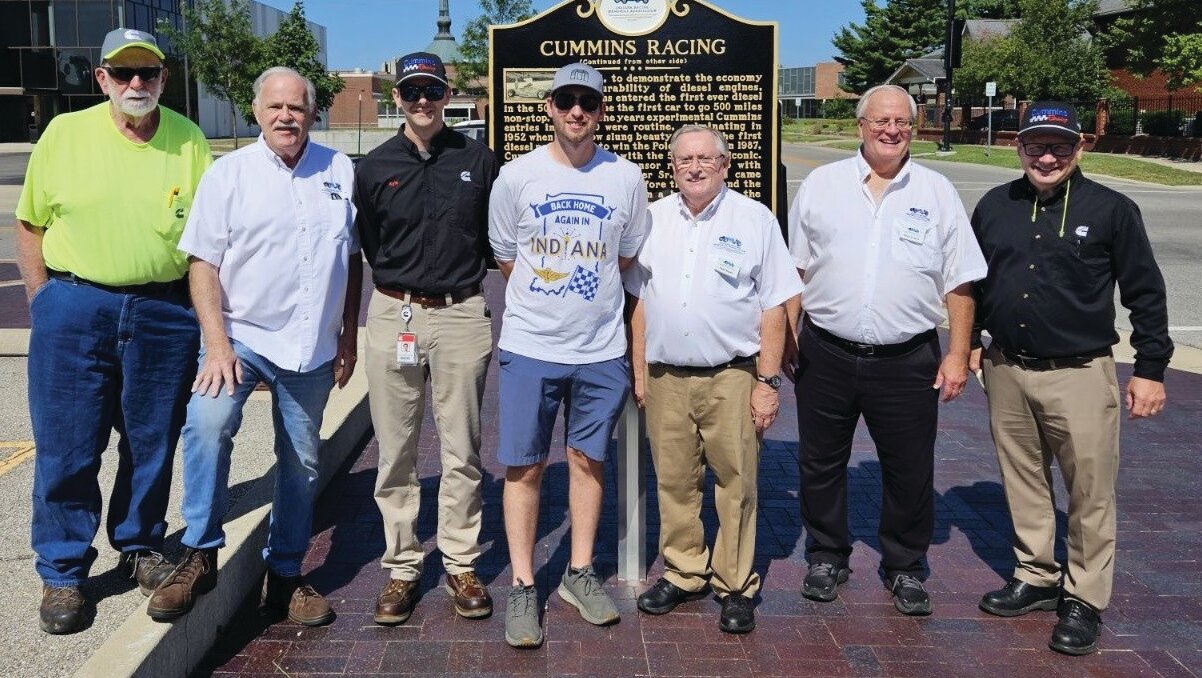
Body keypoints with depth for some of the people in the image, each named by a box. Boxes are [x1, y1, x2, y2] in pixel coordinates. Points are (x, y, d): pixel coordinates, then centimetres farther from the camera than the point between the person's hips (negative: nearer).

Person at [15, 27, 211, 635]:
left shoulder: (189, 140, 2)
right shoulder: (64, 133, 1)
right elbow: (30, 225, 7)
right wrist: (42, 305, 1)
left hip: (163, 314, 1)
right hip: (74, 309, -1)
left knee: (152, 442, 12)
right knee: (66, 448, 4)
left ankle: (140, 545, 32)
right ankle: (63, 572, 19)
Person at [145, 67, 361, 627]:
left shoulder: (339, 171, 6)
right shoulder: (229, 173, -2)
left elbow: (352, 256, 12)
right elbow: (203, 263, -5)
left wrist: (349, 335, 9)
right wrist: (217, 344, -15)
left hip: (313, 348, 3)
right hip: (242, 335, -3)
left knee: (301, 464, 10)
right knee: (208, 424, -28)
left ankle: (284, 576, 25)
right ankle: (200, 556, -13)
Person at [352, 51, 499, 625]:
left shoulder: (477, 160, 5)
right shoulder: (374, 167, 6)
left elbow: (498, 242, 12)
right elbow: (360, 249, 12)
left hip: (462, 317, 0)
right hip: (392, 316, 1)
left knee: (462, 451, 6)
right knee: (396, 452, 6)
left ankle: (461, 564, 19)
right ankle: (401, 567, 18)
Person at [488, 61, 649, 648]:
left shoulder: (626, 178, 1)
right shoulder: (516, 176, -2)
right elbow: (506, 261, 7)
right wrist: (543, 307, 10)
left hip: (601, 349, 2)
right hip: (529, 346, -1)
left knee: (588, 460, 11)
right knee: (524, 467, 2)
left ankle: (579, 575, 26)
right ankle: (522, 588, 14)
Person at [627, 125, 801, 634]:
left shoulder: (755, 220, -1)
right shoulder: (653, 219, 9)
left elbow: (773, 308, -2)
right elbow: (639, 301, 13)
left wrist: (768, 382, -6)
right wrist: (639, 372, 9)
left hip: (731, 377, -3)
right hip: (665, 377, 3)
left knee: (735, 483, 1)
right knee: (674, 482, 10)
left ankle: (735, 587, 14)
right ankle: (683, 574, 25)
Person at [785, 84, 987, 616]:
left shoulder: (937, 193, 3)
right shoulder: (821, 184, 4)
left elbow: (959, 284, 3)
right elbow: (794, 269, 8)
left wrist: (958, 354, -2)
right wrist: (787, 336, 4)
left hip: (907, 362, 0)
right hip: (825, 355, 1)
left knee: (910, 472, 9)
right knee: (821, 465, 12)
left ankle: (905, 567, 28)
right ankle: (827, 557, 32)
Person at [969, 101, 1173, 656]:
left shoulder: (1111, 210, -5)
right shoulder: (995, 206, 6)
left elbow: (1146, 294, -1)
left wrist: (1150, 369, -2)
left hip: (1081, 375, -4)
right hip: (1007, 371, 4)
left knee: (1090, 493, 2)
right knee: (1022, 481, 14)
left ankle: (1085, 599, 16)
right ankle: (1037, 577, 31)